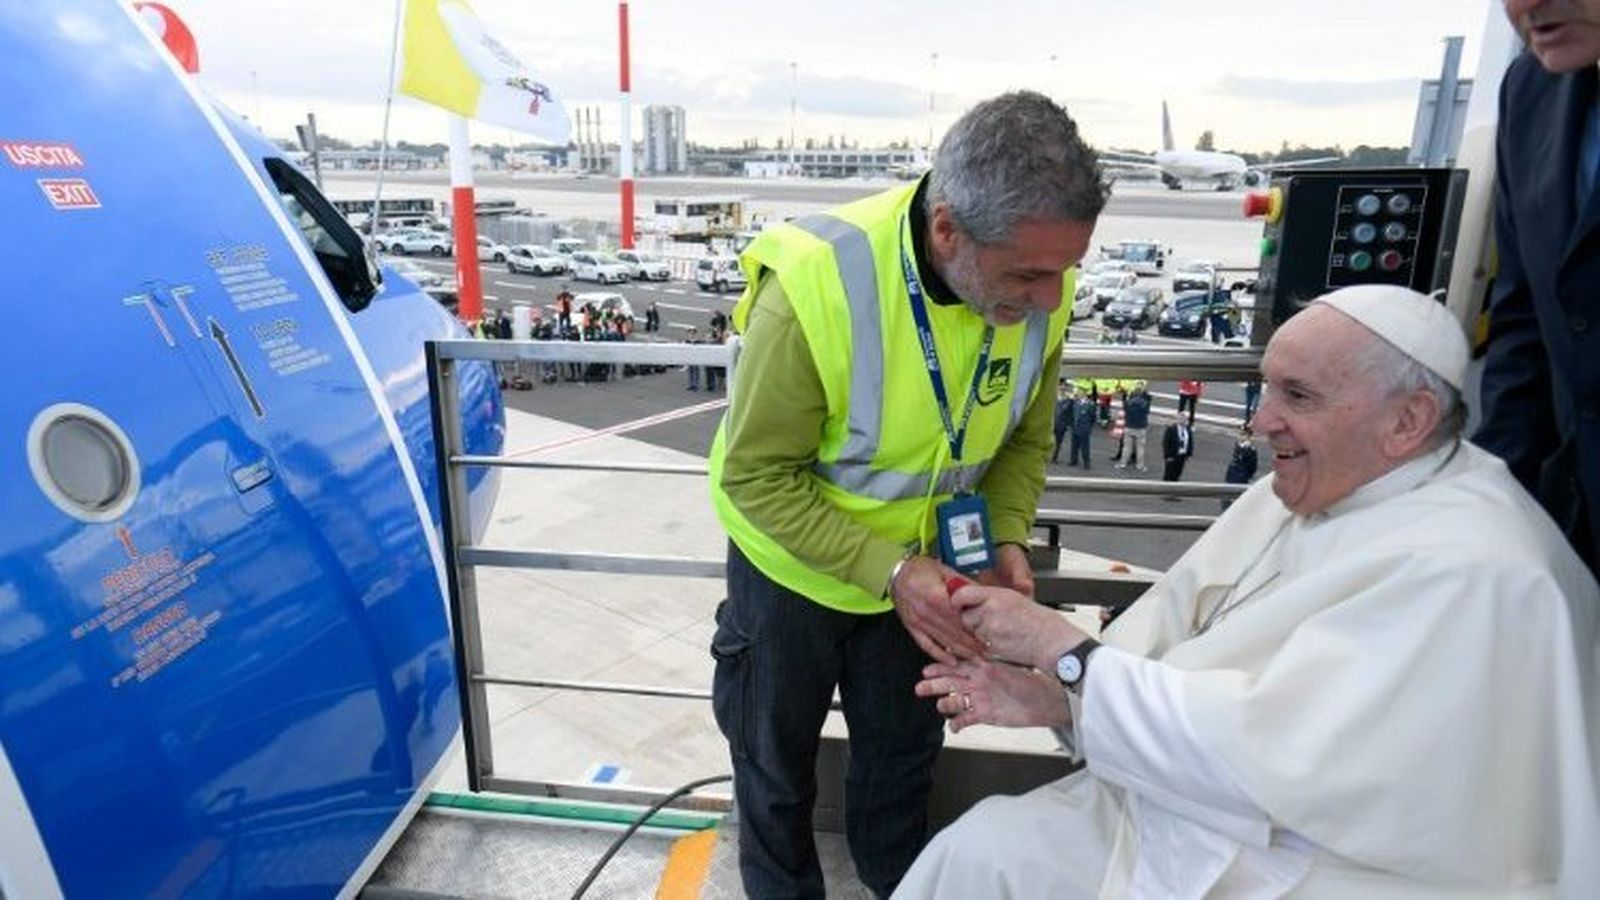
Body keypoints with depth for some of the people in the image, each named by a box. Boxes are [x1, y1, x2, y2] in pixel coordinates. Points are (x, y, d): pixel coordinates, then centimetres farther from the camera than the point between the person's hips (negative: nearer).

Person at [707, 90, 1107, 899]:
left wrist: (1007, 539, -20)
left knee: (904, 744, 25)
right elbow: (759, 476, -27)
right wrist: (887, 571, -33)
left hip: (924, 562, 4)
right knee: (777, 755, 21)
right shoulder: (814, 286, -36)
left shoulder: (1037, 291, -20)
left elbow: (1025, 438, -3)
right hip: (794, 561, -3)